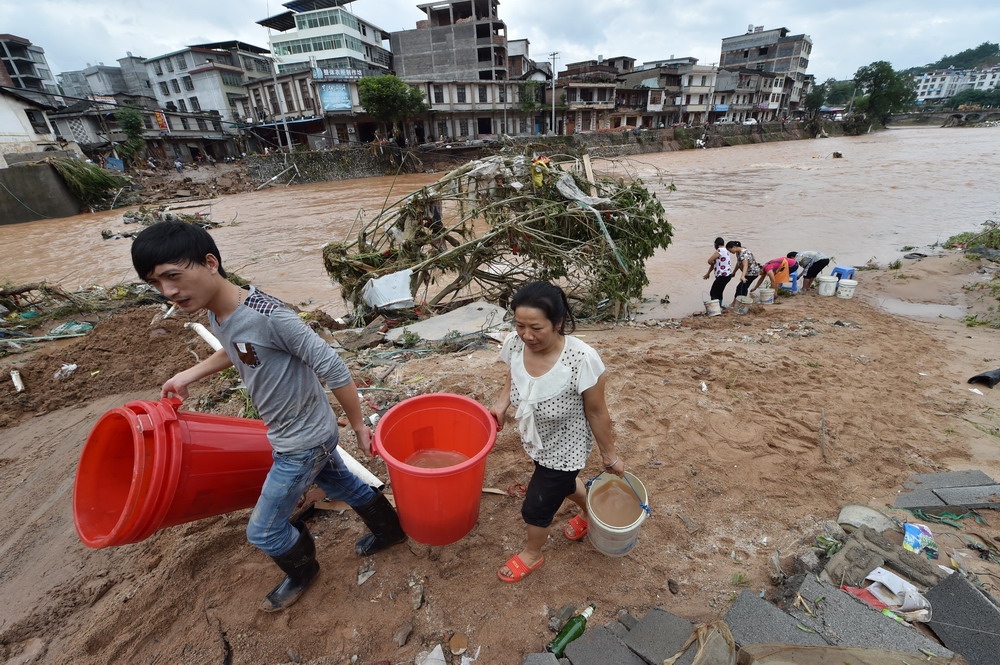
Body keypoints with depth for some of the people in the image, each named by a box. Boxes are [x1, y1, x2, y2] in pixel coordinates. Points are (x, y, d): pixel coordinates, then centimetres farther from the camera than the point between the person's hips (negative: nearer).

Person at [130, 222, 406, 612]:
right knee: (340, 484, 27)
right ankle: (390, 530, 51)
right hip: (300, 433, 8)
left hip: (304, 442, -8)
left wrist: (358, 425, -19)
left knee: (264, 531, 11)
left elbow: (332, 368, -29)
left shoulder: (268, 315, -33)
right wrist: (188, 375, 12)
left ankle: (302, 570, 43)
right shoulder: (218, 317, -4)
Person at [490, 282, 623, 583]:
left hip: (564, 448, -5)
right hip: (538, 441, 5)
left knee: (535, 508, 13)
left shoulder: (581, 360, -37)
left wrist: (609, 455, -8)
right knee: (563, 483, 32)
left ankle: (532, 554, 49)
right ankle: (589, 513, 67)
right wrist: (502, 401, -14)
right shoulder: (515, 343, -22)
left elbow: (597, 413, -22)